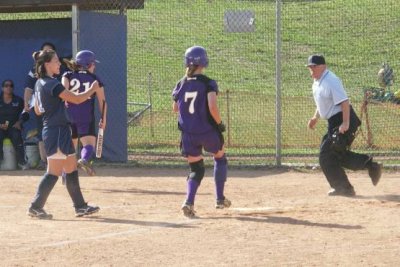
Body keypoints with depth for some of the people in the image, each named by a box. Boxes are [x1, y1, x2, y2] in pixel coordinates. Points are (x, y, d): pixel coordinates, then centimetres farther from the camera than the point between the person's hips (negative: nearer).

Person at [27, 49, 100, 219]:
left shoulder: (39, 84, 11)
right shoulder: (52, 84, -18)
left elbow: (37, 110, 19)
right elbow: (77, 99, -16)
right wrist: (93, 89, 0)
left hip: (51, 130, 10)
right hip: (57, 131, -10)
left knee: (71, 169, 12)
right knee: (54, 171, -5)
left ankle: (80, 206, 16)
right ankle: (36, 207, -1)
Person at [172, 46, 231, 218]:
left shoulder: (181, 84, 2)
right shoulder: (208, 83, -11)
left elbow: (175, 108, 14)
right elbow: (212, 107, -23)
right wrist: (219, 123, -6)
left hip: (188, 134, 3)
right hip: (208, 131, -3)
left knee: (196, 169, 14)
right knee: (220, 158, 24)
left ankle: (189, 201, -10)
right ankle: (220, 199, 24)